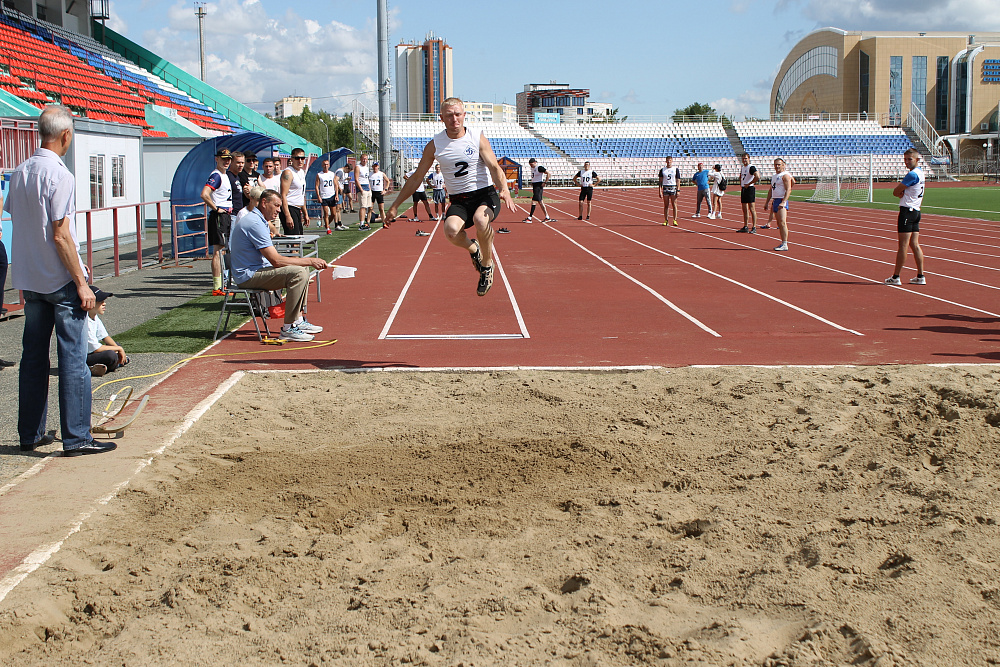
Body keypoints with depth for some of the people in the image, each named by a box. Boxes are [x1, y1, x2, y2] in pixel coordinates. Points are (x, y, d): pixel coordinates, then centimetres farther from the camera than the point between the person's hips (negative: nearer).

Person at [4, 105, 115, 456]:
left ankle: (30, 434, 20)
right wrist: (82, 283, -15)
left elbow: (18, 224, 12)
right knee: (73, 358, -2)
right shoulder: (59, 176, -16)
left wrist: (27, 278, 19)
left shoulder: (19, 173, 7)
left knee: (32, 357, 13)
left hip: (29, 279, 8)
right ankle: (76, 437, 0)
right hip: (61, 281, -7)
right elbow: (61, 235, -19)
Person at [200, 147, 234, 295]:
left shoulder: (226, 175, 18)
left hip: (227, 216, 10)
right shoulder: (216, 176, -13)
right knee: (218, 251, -10)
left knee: (221, 250, 13)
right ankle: (217, 287, -10)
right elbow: (204, 194, -28)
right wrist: (216, 208, -18)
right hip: (218, 217, -10)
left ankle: (219, 285, 20)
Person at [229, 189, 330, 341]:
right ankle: (288, 328, -23)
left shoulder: (257, 220, 16)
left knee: (303, 268, 14)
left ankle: (298, 321, 12)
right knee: (298, 273, -25)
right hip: (248, 276, -11)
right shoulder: (255, 223, -20)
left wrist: (304, 260, 5)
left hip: (257, 269, 11)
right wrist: (310, 261, -19)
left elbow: (273, 259, 17)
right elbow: (276, 260, -24)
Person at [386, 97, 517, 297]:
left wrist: (504, 190, -29)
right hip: (459, 200, 2)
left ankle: (487, 265, -9)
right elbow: (415, 178, 10)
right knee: (451, 230, -32)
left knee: (480, 220, -37)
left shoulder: (477, 137, -1)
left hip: (485, 194, -1)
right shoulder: (434, 145, 2)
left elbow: (494, 168, -8)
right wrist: (395, 205, 9)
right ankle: (473, 249, 5)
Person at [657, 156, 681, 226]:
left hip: (673, 188, -2)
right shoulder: (662, 170, 9)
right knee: (666, 205, 2)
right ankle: (666, 220, 6)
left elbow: (678, 181, 2)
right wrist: (660, 191, 0)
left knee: (674, 205, -4)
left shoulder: (676, 169, 4)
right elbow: (660, 181, 8)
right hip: (665, 188, 2)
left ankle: (675, 220, -2)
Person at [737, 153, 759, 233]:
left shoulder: (751, 167, -11)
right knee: (744, 209, 10)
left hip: (750, 188, -9)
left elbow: (757, 177, -24)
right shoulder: (742, 168, 15)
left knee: (751, 209, -7)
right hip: (743, 189, 9)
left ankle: (754, 228, -5)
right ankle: (745, 227, 15)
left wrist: (748, 184, -17)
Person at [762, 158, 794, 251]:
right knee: (779, 224, 8)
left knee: (782, 223, -16)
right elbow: (771, 190, 27)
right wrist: (767, 202, 22)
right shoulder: (775, 176, 20)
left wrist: (783, 202, -27)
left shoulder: (785, 175, -8)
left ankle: (785, 245, -19)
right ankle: (782, 243, 12)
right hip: (775, 200, 9)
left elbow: (788, 190, -17)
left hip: (782, 201, -9)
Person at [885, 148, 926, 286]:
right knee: (914, 245, 9)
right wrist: (903, 194, -3)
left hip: (907, 211, -9)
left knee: (903, 245, -6)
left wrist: (901, 193, 7)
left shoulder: (912, 174, -15)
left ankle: (896, 277, -3)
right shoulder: (920, 172, 15)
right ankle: (920, 276, 8)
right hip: (916, 211, 9)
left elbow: (895, 192, -12)